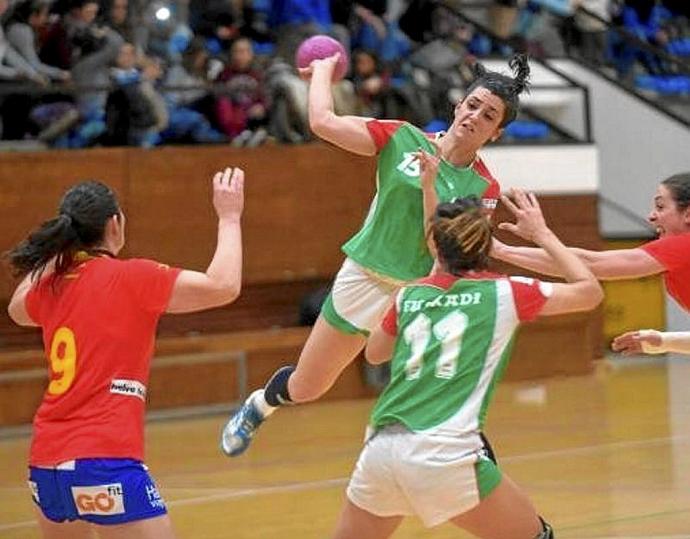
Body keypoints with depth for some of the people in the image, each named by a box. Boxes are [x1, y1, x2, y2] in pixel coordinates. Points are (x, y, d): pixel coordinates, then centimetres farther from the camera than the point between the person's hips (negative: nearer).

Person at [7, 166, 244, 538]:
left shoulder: (51, 285, 12)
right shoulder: (130, 278, -7)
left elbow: (17, 310, 37)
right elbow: (223, 286, -12)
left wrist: (59, 245, 39)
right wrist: (229, 217, 0)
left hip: (44, 465, 7)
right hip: (105, 463, -7)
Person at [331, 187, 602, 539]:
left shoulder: (410, 295, 16)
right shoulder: (503, 293, 6)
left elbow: (373, 353, 36)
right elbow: (590, 291, 16)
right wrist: (542, 233, 24)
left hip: (381, 449, 4)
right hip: (446, 455, -4)